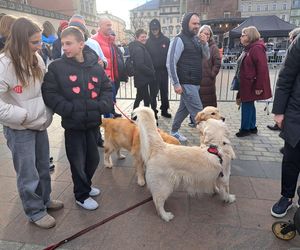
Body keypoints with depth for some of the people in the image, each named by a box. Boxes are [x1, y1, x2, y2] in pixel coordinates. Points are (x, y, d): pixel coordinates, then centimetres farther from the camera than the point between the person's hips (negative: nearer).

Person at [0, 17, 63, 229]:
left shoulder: (37, 59, 1)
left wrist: (47, 113, 2)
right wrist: (24, 116, -20)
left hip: (40, 124, 6)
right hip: (19, 129, -6)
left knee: (43, 167, 19)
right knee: (28, 174, 8)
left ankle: (45, 199, 41)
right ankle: (35, 211, 28)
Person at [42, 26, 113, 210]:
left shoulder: (96, 66, 0)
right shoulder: (56, 67, -7)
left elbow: (107, 89, 6)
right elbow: (49, 93, -10)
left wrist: (103, 106, -11)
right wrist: (69, 110, -21)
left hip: (93, 121, 3)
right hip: (73, 124, -3)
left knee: (93, 158, 16)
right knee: (78, 161, 8)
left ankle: (86, 184, 43)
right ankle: (82, 195, 30)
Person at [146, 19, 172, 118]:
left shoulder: (166, 40, 2)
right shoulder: (149, 41, 0)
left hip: (164, 70, 2)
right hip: (153, 70, -2)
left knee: (164, 91, 13)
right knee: (153, 92, 2)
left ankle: (164, 110, 27)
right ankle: (153, 111, 11)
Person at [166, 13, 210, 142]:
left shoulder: (196, 39, 13)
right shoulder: (179, 40, -10)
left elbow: (206, 57, 16)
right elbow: (170, 63, -15)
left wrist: (205, 44, -3)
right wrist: (176, 84, -18)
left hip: (194, 82, 8)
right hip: (186, 83, -8)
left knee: (184, 108, 16)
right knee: (198, 112, -6)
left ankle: (174, 132, 29)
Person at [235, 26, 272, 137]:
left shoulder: (257, 48, -16)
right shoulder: (248, 48, 14)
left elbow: (262, 69, -21)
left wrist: (259, 86, -22)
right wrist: (240, 81, 17)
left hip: (251, 85, -10)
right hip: (245, 83, 10)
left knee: (247, 105, -2)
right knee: (249, 105, 15)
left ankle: (245, 128, 10)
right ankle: (252, 127, 26)